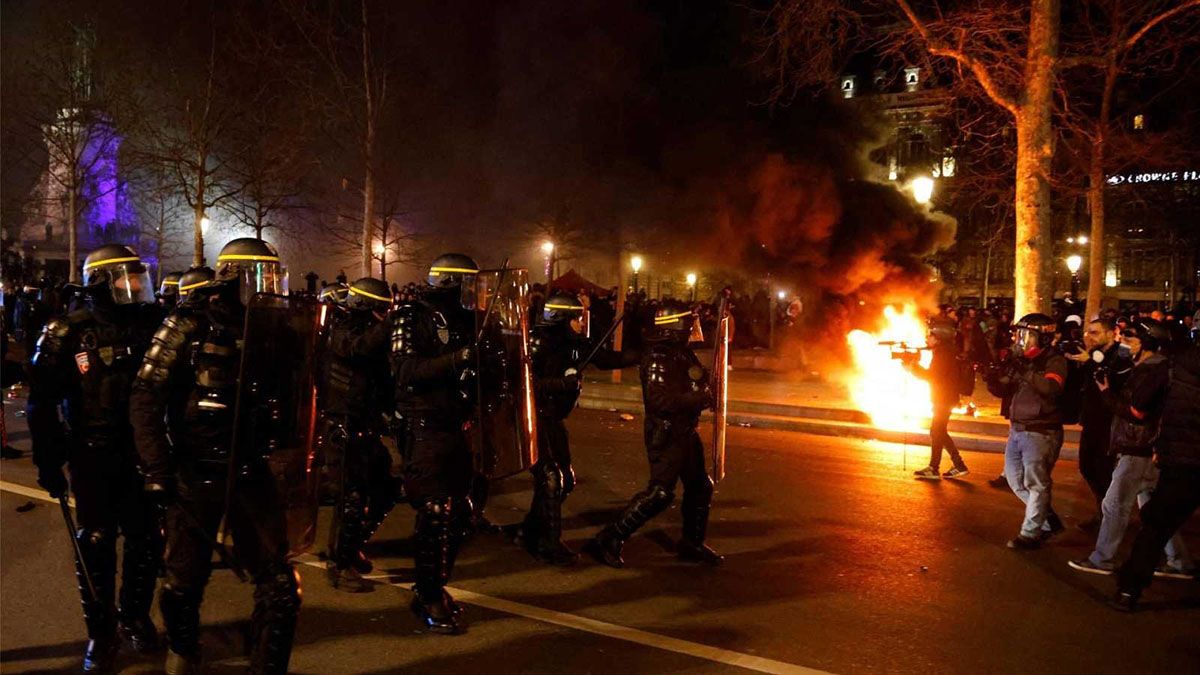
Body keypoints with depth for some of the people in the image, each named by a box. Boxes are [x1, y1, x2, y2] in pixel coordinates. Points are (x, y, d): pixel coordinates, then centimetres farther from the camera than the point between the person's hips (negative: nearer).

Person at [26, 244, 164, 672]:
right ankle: (101, 631, 23)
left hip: (144, 457, 3)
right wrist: (48, 461, -4)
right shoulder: (69, 334, -8)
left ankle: (135, 616, 32)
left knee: (146, 541, 11)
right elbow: (42, 404, -3)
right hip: (93, 460, -2)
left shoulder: (153, 325, -1)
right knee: (96, 545, 6)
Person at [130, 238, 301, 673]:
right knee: (185, 582, 15)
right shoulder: (190, 326, -8)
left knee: (280, 587, -1)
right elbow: (147, 399, -10)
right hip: (195, 475, -3)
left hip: (251, 474, 3)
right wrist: (156, 470, -12)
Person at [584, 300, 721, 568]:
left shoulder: (682, 353, 11)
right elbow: (660, 400, -29)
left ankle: (692, 544, 30)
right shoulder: (657, 358, -18)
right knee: (660, 492, -11)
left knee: (700, 486, 15)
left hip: (685, 432, 10)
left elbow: (696, 385, 24)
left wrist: (708, 395, 2)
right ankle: (608, 541, -5)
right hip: (666, 434, -10)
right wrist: (701, 399, -24)